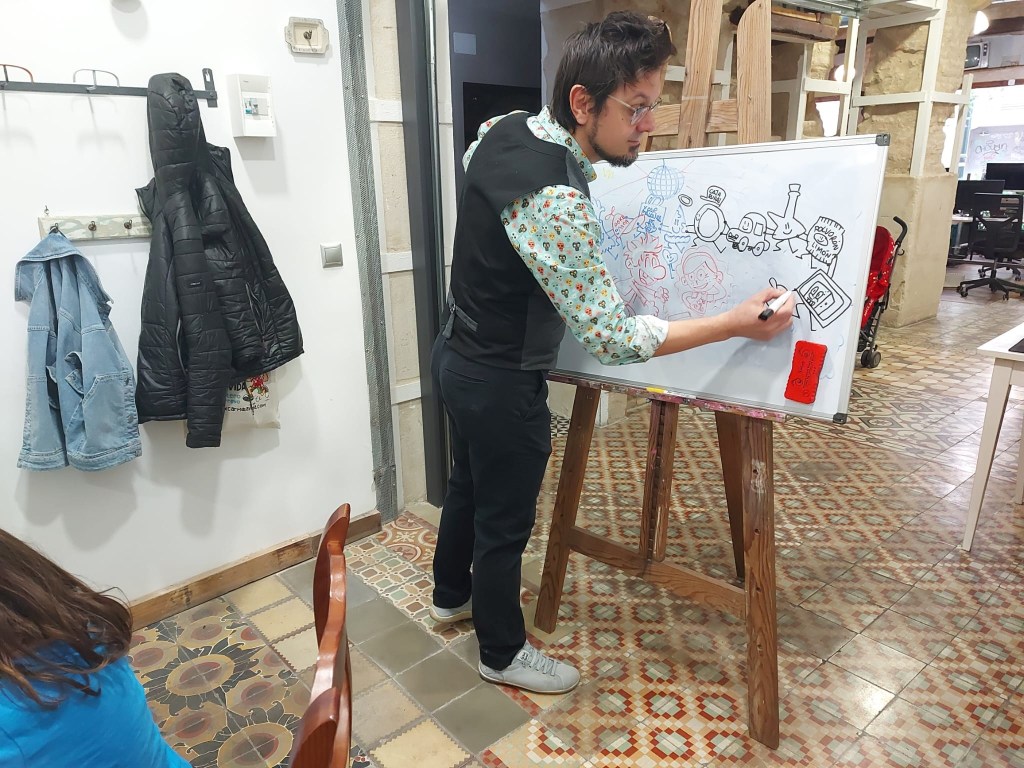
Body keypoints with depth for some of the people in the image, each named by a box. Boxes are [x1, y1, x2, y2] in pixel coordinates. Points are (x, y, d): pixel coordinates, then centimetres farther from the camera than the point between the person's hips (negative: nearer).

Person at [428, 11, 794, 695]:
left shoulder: (501, 130, -4)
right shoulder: (554, 201, -33)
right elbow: (614, 337, -29)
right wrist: (737, 324, -23)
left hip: (458, 357, 9)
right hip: (502, 386, -9)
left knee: (468, 486, 27)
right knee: (505, 523, 11)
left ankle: (452, 594, 52)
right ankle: (503, 654, 36)